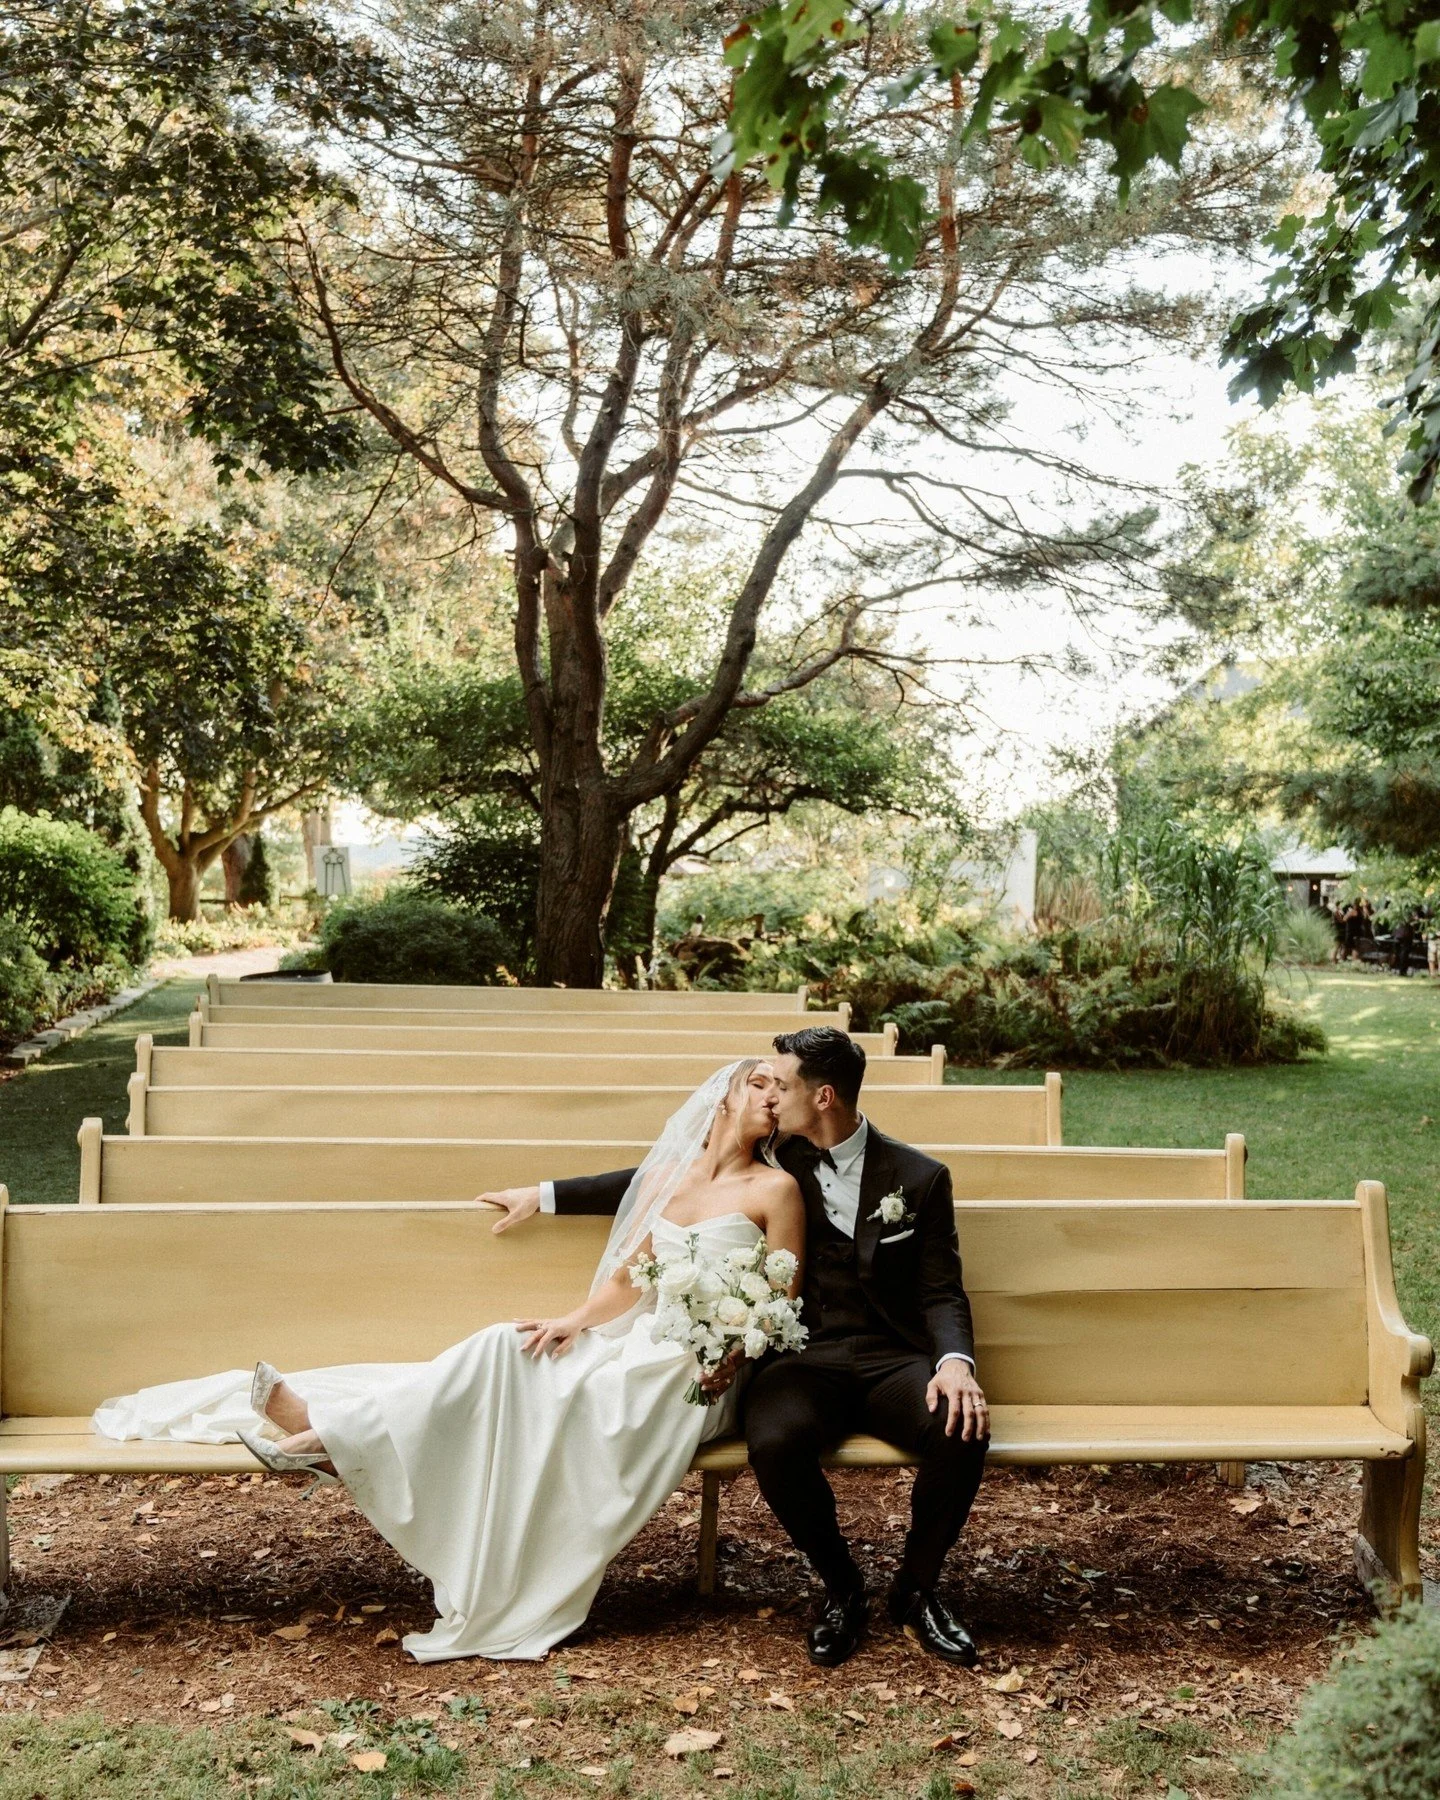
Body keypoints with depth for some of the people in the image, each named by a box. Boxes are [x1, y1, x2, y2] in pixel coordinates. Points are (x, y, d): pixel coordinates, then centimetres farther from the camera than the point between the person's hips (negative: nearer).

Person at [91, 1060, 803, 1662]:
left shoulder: (775, 1188, -3)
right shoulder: (664, 1172, 12)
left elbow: (779, 1304, -4)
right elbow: (628, 1277, 11)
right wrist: (576, 1321, -6)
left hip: (692, 1368, -5)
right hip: (631, 1339, 5)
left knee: (537, 1396, -27)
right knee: (504, 1351, -23)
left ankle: (336, 1435, -29)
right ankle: (326, 1422, -27)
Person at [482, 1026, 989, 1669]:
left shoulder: (920, 1177, 2)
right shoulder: (774, 1163, 6)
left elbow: (941, 1291, 2)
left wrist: (955, 1360, -20)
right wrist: (546, 1195, 12)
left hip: (892, 1359, 0)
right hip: (803, 1359, 1)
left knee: (963, 1432, -31)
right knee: (774, 1444, -33)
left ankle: (916, 1590, -1)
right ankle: (841, 1589, -2)